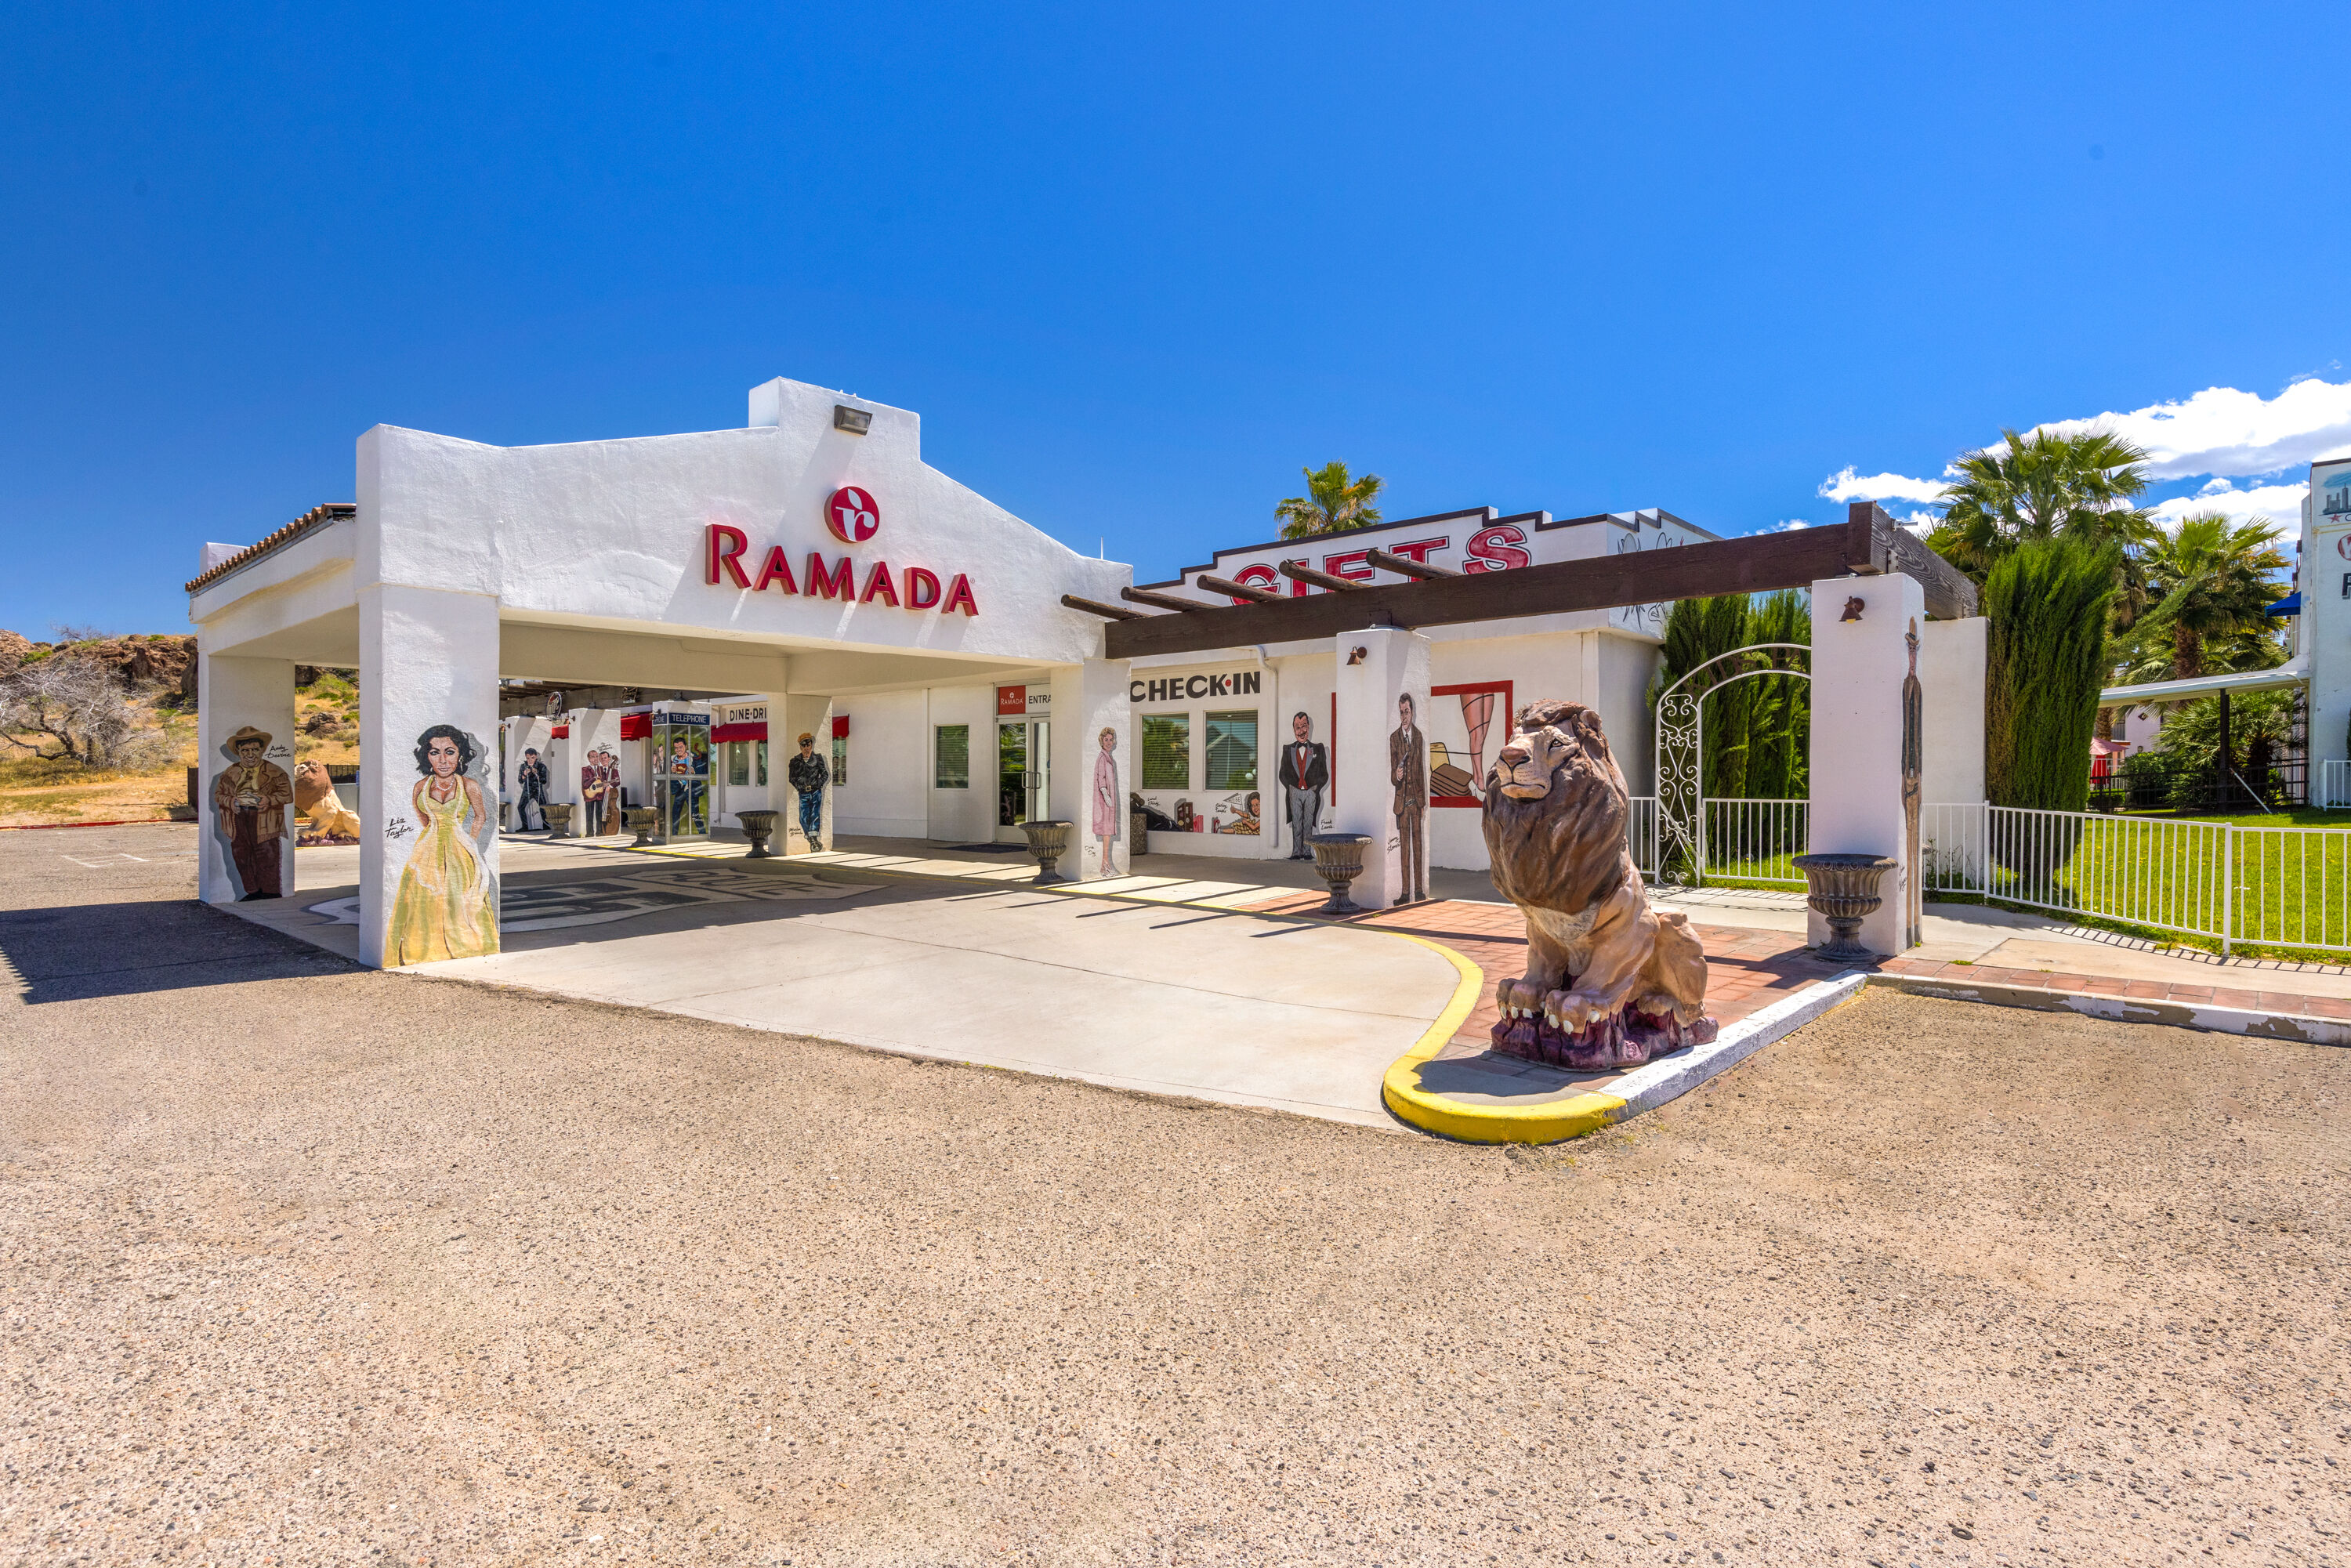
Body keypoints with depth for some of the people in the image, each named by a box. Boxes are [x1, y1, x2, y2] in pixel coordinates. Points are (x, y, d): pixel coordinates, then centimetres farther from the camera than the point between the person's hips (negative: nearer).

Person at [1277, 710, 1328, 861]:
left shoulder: (1318, 749, 9)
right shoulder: (1288, 749, 12)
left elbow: (1324, 774, 8)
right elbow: (1283, 773, 12)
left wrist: (1316, 788, -3)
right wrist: (1290, 787, -1)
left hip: (1311, 792, -1)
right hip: (1295, 792, 1)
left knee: (1308, 824, 1)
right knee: (1296, 823, 0)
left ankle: (1307, 852, 6)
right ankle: (1296, 852, 3)